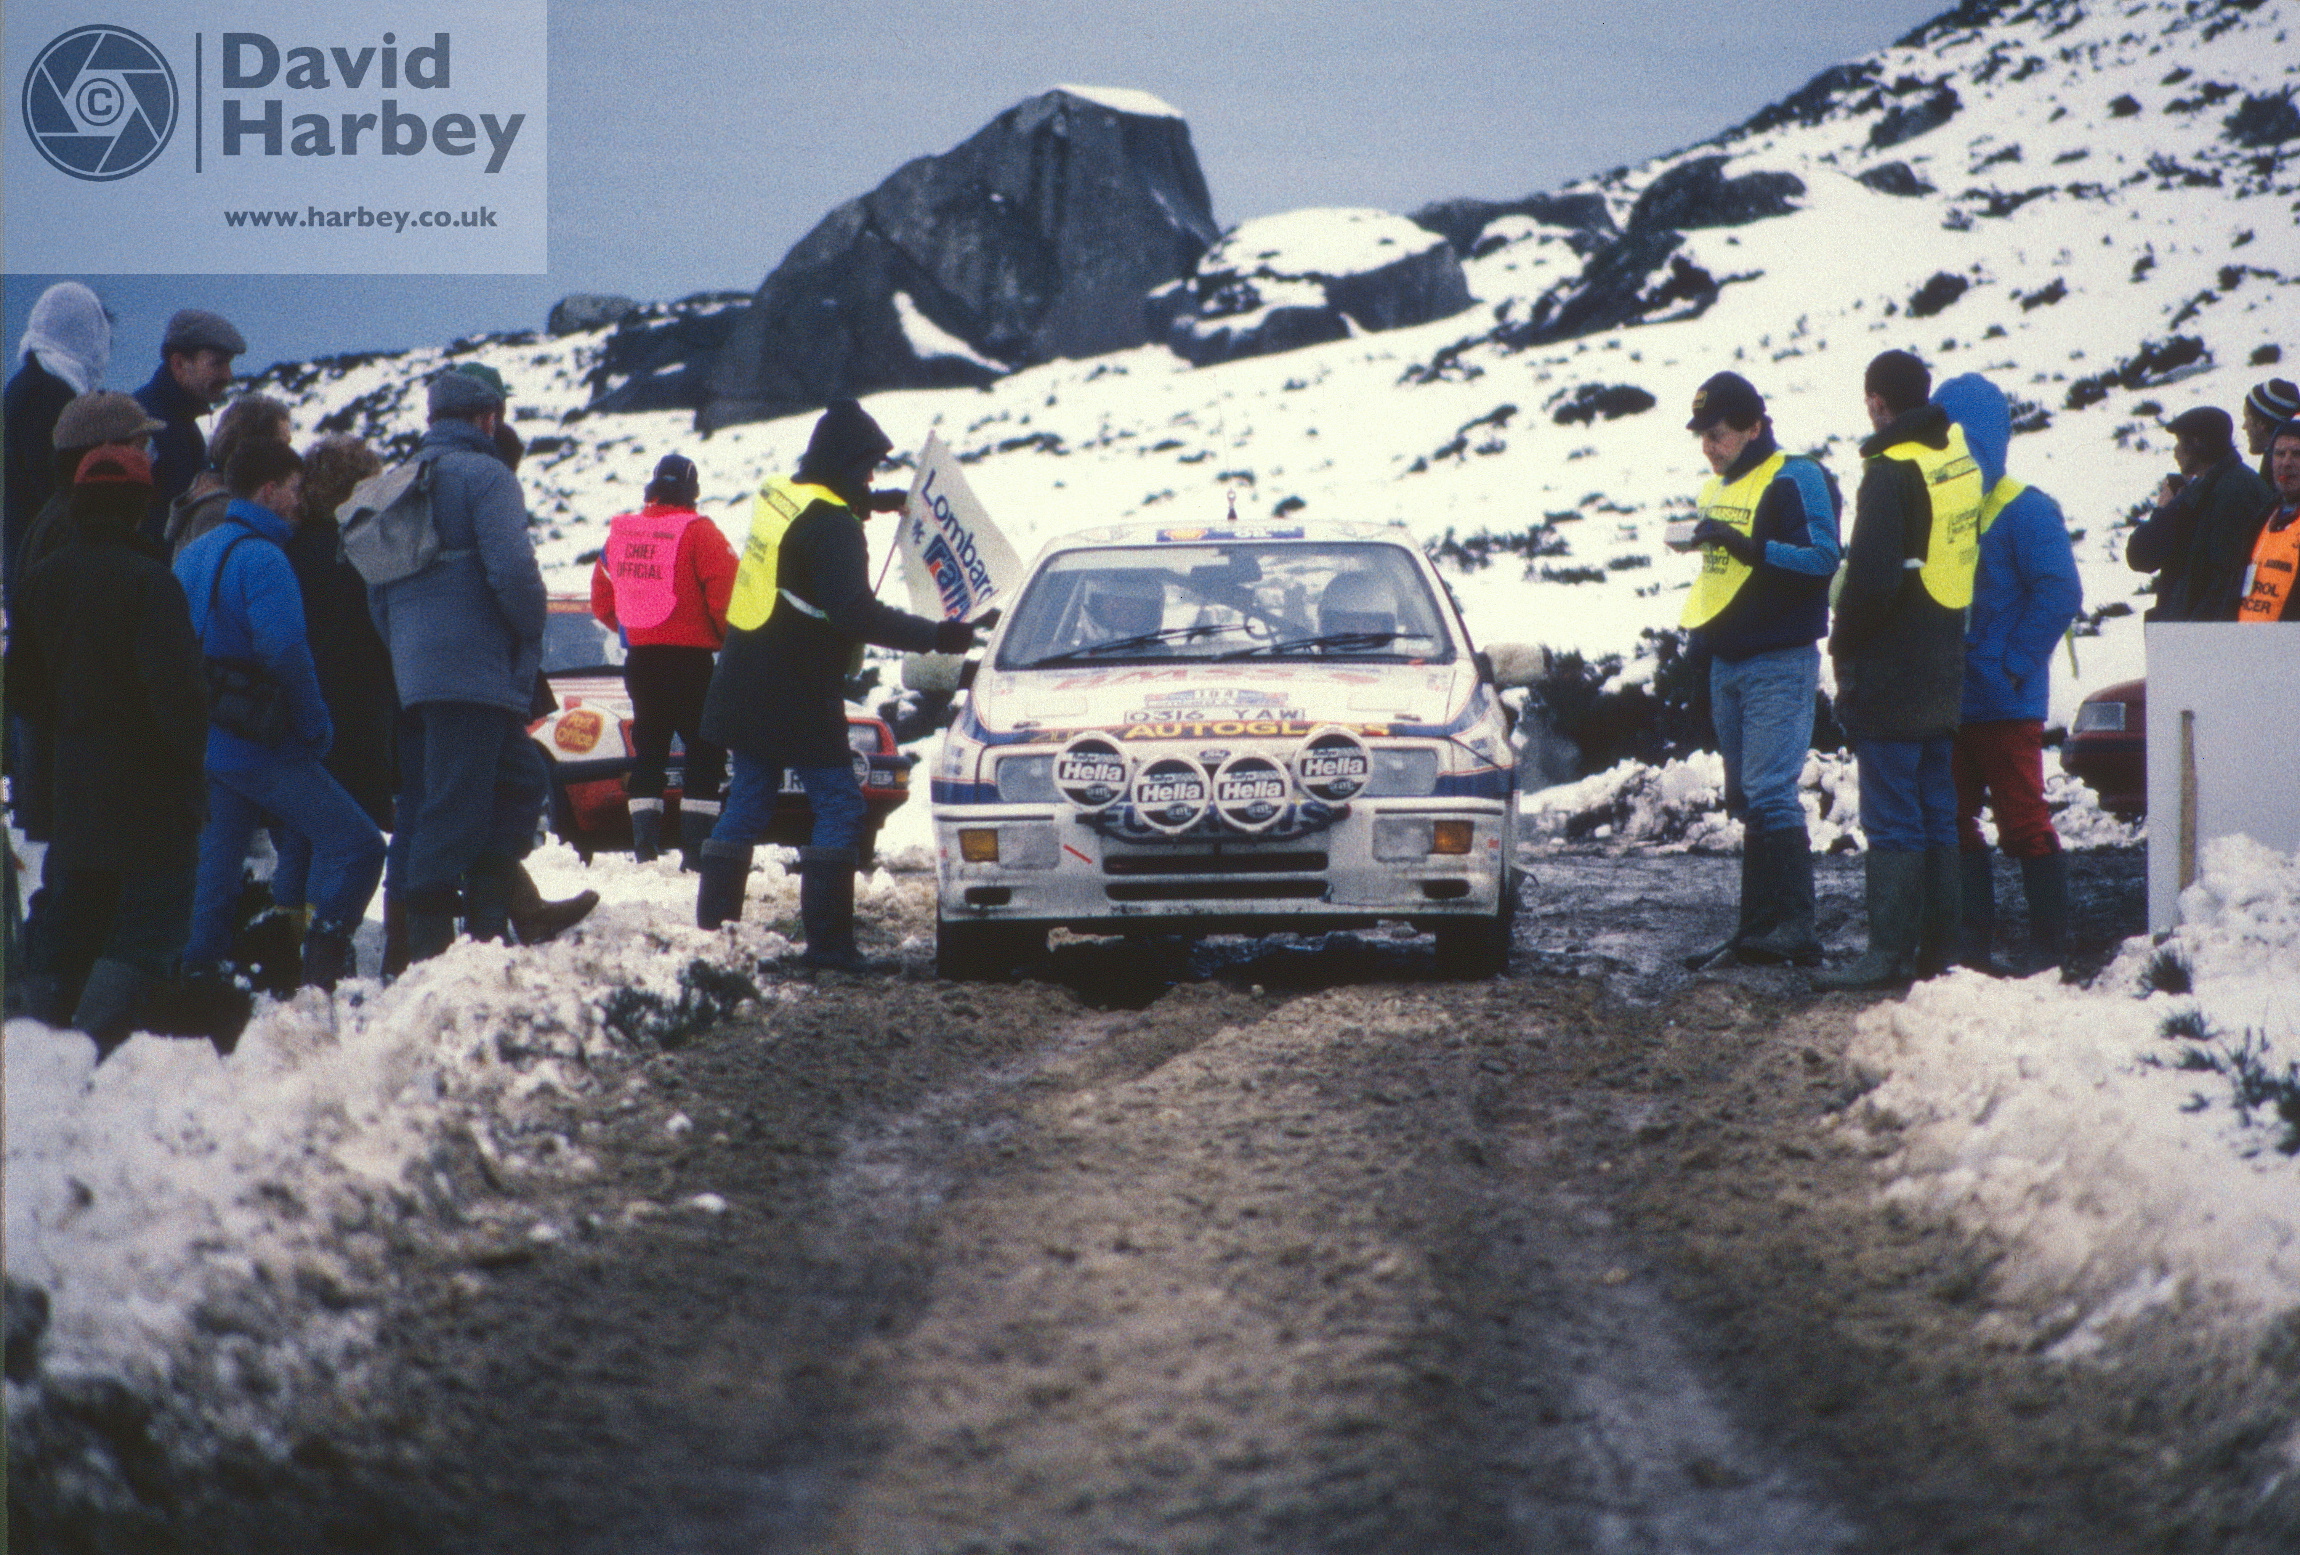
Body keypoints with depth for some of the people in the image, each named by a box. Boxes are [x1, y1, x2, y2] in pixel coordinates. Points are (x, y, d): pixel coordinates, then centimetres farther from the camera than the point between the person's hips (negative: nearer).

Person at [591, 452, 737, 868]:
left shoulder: (621, 533, 6)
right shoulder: (698, 533, -11)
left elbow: (601, 601, 13)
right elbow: (726, 595, -14)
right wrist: (729, 638, 4)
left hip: (640, 658, 6)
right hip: (690, 658, -6)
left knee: (648, 752, 14)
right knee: (705, 753, -1)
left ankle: (644, 847, 9)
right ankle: (696, 849, -8)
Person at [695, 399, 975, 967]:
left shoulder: (780, 497, 8)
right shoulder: (831, 525, -19)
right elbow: (855, 613, -27)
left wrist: (867, 505, 31)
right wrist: (936, 636, -27)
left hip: (747, 689, 9)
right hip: (797, 700, -9)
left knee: (748, 802, 17)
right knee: (838, 807, -3)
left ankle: (711, 923, 20)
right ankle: (827, 938, -8)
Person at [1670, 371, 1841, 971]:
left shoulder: (1796, 481, -10)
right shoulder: (1718, 489, 17)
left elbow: (1822, 560, -21)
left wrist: (1746, 545, -28)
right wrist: (1700, 645, 21)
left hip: (1778, 665, -8)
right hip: (1727, 666, 9)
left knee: (1770, 795, -16)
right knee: (1747, 802, 8)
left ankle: (1796, 928, -18)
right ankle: (1759, 927, 11)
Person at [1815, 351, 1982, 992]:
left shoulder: (1891, 474, -17)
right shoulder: (1958, 461, 9)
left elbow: (1872, 578, -22)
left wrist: (1843, 644, -8)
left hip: (1890, 674, -8)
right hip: (1946, 669, 8)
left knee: (1892, 818, -7)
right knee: (1938, 812, 13)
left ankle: (1889, 951, -7)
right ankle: (1937, 946, 16)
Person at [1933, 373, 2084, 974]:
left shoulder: (2025, 511, -7)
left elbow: (2059, 592, -14)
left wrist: (2012, 665, -16)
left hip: (2005, 703, -7)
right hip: (1944, 702, 7)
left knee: (2023, 824, -4)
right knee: (1954, 822, 9)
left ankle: (2049, 944, 1)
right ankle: (1971, 940, 15)